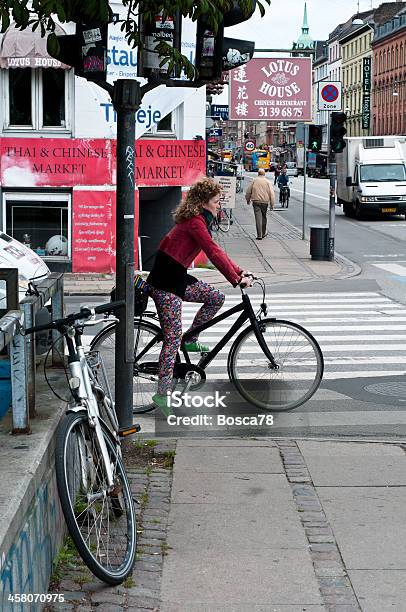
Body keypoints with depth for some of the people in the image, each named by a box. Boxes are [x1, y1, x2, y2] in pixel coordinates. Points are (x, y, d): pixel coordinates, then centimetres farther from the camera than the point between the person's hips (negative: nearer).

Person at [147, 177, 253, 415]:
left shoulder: (200, 220, 14)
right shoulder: (195, 221, -17)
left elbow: (216, 250, 18)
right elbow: (213, 253, -23)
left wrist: (239, 271, 14)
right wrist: (237, 280, -24)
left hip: (178, 277, 9)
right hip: (165, 281, -9)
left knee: (217, 298, 8)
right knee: (173, 338, -7)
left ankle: (191, 340, 18)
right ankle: (162, 394, -3)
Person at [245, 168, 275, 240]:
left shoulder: (254, 181, 1)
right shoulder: (267, 182, 1)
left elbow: (248, 191, 6)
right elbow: (271, 194, -2)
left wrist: (248, 199, 23)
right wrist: (272, 204, 2)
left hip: (256, 202, -1)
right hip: (265, 202, 1)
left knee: (258, 218, -6)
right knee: (263, 217, 18)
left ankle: (259, 235, -12)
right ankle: (263, 233, 31)